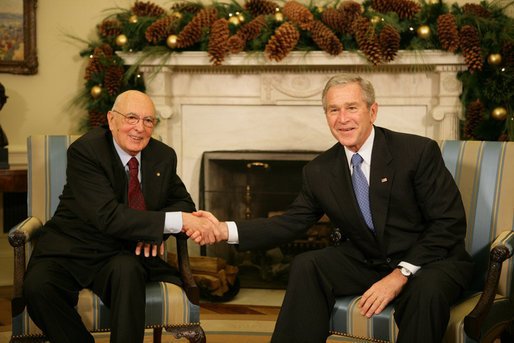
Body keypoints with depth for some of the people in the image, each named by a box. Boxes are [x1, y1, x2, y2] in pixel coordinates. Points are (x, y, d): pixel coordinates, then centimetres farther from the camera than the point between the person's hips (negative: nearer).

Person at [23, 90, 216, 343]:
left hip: (124, 257, 2)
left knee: (126, 268, -34)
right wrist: (177, 221, -29)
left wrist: (156, 231, -9)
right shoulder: (84, 151, -14)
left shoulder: (164, 156, 4)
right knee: (36, 286, -31)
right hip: (73, 251, -2)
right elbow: (108, 217, -24)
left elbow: (182, 201, 16)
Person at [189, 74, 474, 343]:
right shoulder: (320, 171, 2)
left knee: (426, 290, -36)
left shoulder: (419, 152, -13)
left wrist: (401, 275, -22)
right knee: (306, 266, -16)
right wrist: (225, 229, -13)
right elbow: (290, 223, 2)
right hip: (367, 262, 4)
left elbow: (449, 223, -14)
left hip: (430, 262, -4)